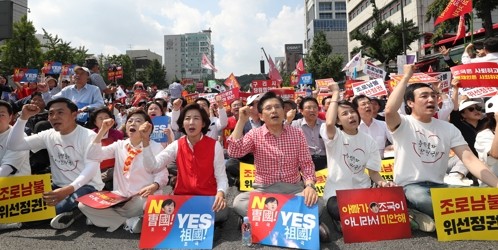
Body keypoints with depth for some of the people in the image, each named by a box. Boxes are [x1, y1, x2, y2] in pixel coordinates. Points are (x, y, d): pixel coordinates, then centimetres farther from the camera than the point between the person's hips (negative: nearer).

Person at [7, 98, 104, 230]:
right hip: (60, 187, 6)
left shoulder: (88, 135, -12)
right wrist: (23, 117, -9)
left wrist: (69, 189, -39)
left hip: (86, 186, -6)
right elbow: (13, 145, 3)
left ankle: (72, 210, -2)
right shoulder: (48, 135, 7)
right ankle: (67, 210, -2)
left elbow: (91, 168, -23)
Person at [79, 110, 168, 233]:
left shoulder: (155, 147, -4)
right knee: (84, 204, -13)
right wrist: (103, 131, -8)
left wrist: (153, 186, -29)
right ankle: (129, 222, -12)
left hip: (142, 198, -5)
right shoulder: (119, 145, 9)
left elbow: (162, 175, -7)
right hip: (119, 197, 5)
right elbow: (93, 155, -2)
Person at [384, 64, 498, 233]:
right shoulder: (403, 124, -5)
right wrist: (406, 77, -19)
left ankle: (423, 215, -2)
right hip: (409, 187, -5)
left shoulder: (448, 128, 9)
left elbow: (469, 159, 1)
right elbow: (390, 110, -30)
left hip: (438, 186, 5)